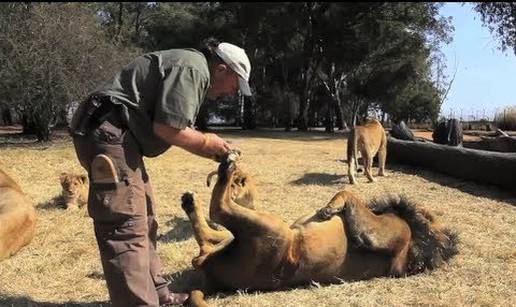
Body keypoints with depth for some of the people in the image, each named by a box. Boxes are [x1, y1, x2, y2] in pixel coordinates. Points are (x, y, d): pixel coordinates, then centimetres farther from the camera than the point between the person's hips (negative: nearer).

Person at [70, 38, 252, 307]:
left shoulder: (185, 65, 22)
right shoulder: (194, 68, -10)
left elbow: (175, 128, 22)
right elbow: (168, 128, -18)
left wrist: (211, 152, 16)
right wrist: (207, 143, -3)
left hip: (117, 137, 11)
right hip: (109, 133, -11)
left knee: (143, 220, 16)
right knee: (127, 226, -14)